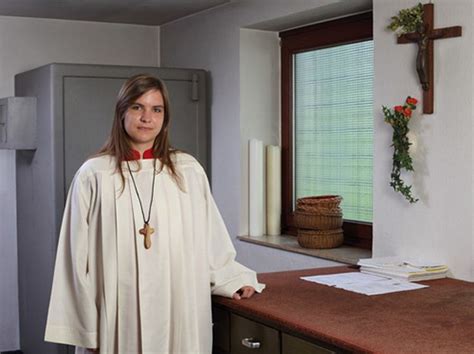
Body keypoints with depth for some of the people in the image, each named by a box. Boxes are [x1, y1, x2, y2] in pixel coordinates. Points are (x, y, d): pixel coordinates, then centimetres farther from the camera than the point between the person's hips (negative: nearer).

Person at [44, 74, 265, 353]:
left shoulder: (188, 170, 3)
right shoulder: (93, 176, -3)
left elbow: (210, 240, 10)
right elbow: (79, 258, -2)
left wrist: (235, 278, 1)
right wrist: (86, 330, -3)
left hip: (179, 311, 2)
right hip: (118, 316, -1)